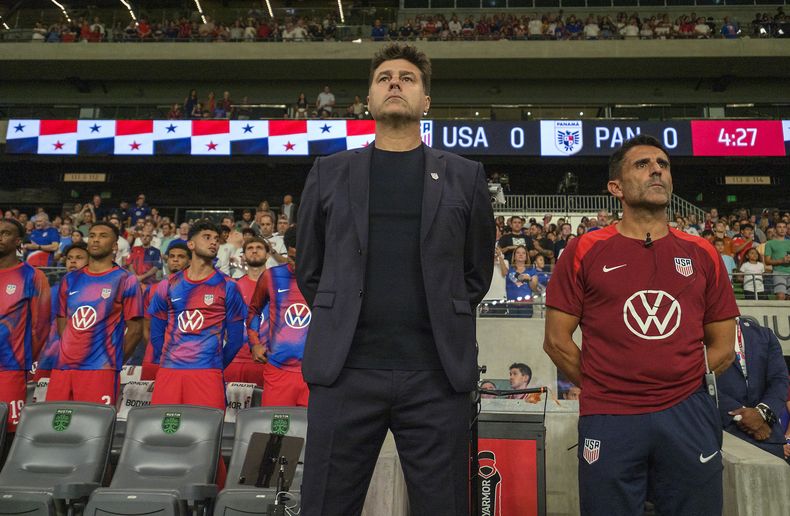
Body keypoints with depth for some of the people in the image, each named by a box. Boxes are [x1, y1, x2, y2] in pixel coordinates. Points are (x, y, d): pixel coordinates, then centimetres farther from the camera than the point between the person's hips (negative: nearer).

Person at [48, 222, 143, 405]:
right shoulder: (70, 280, 14)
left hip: (100, 369, -5)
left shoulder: (125, 281, -1)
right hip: (62, 367, 5)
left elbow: (135, 329, -2)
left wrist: (113, 361, -1)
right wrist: (72, 350, 10)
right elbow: (62, 323, 20)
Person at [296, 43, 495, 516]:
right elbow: (309, 270, 16)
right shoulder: (330, 172, 11)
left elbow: (477, 272, 14)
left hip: (438, 373, 0)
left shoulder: (464, 176, 9)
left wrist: (445, 326, 9)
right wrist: (343, 323, 12)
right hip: (344, 370, 1)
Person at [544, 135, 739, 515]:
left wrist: (680, 385, 2)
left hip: (688, 415, 3)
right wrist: (605, 388, -1)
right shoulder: (585, 251, 0)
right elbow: (557, 340, 0)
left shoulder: (701, 254, 8)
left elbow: (722, 346, 11)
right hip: (609, 420, -2)